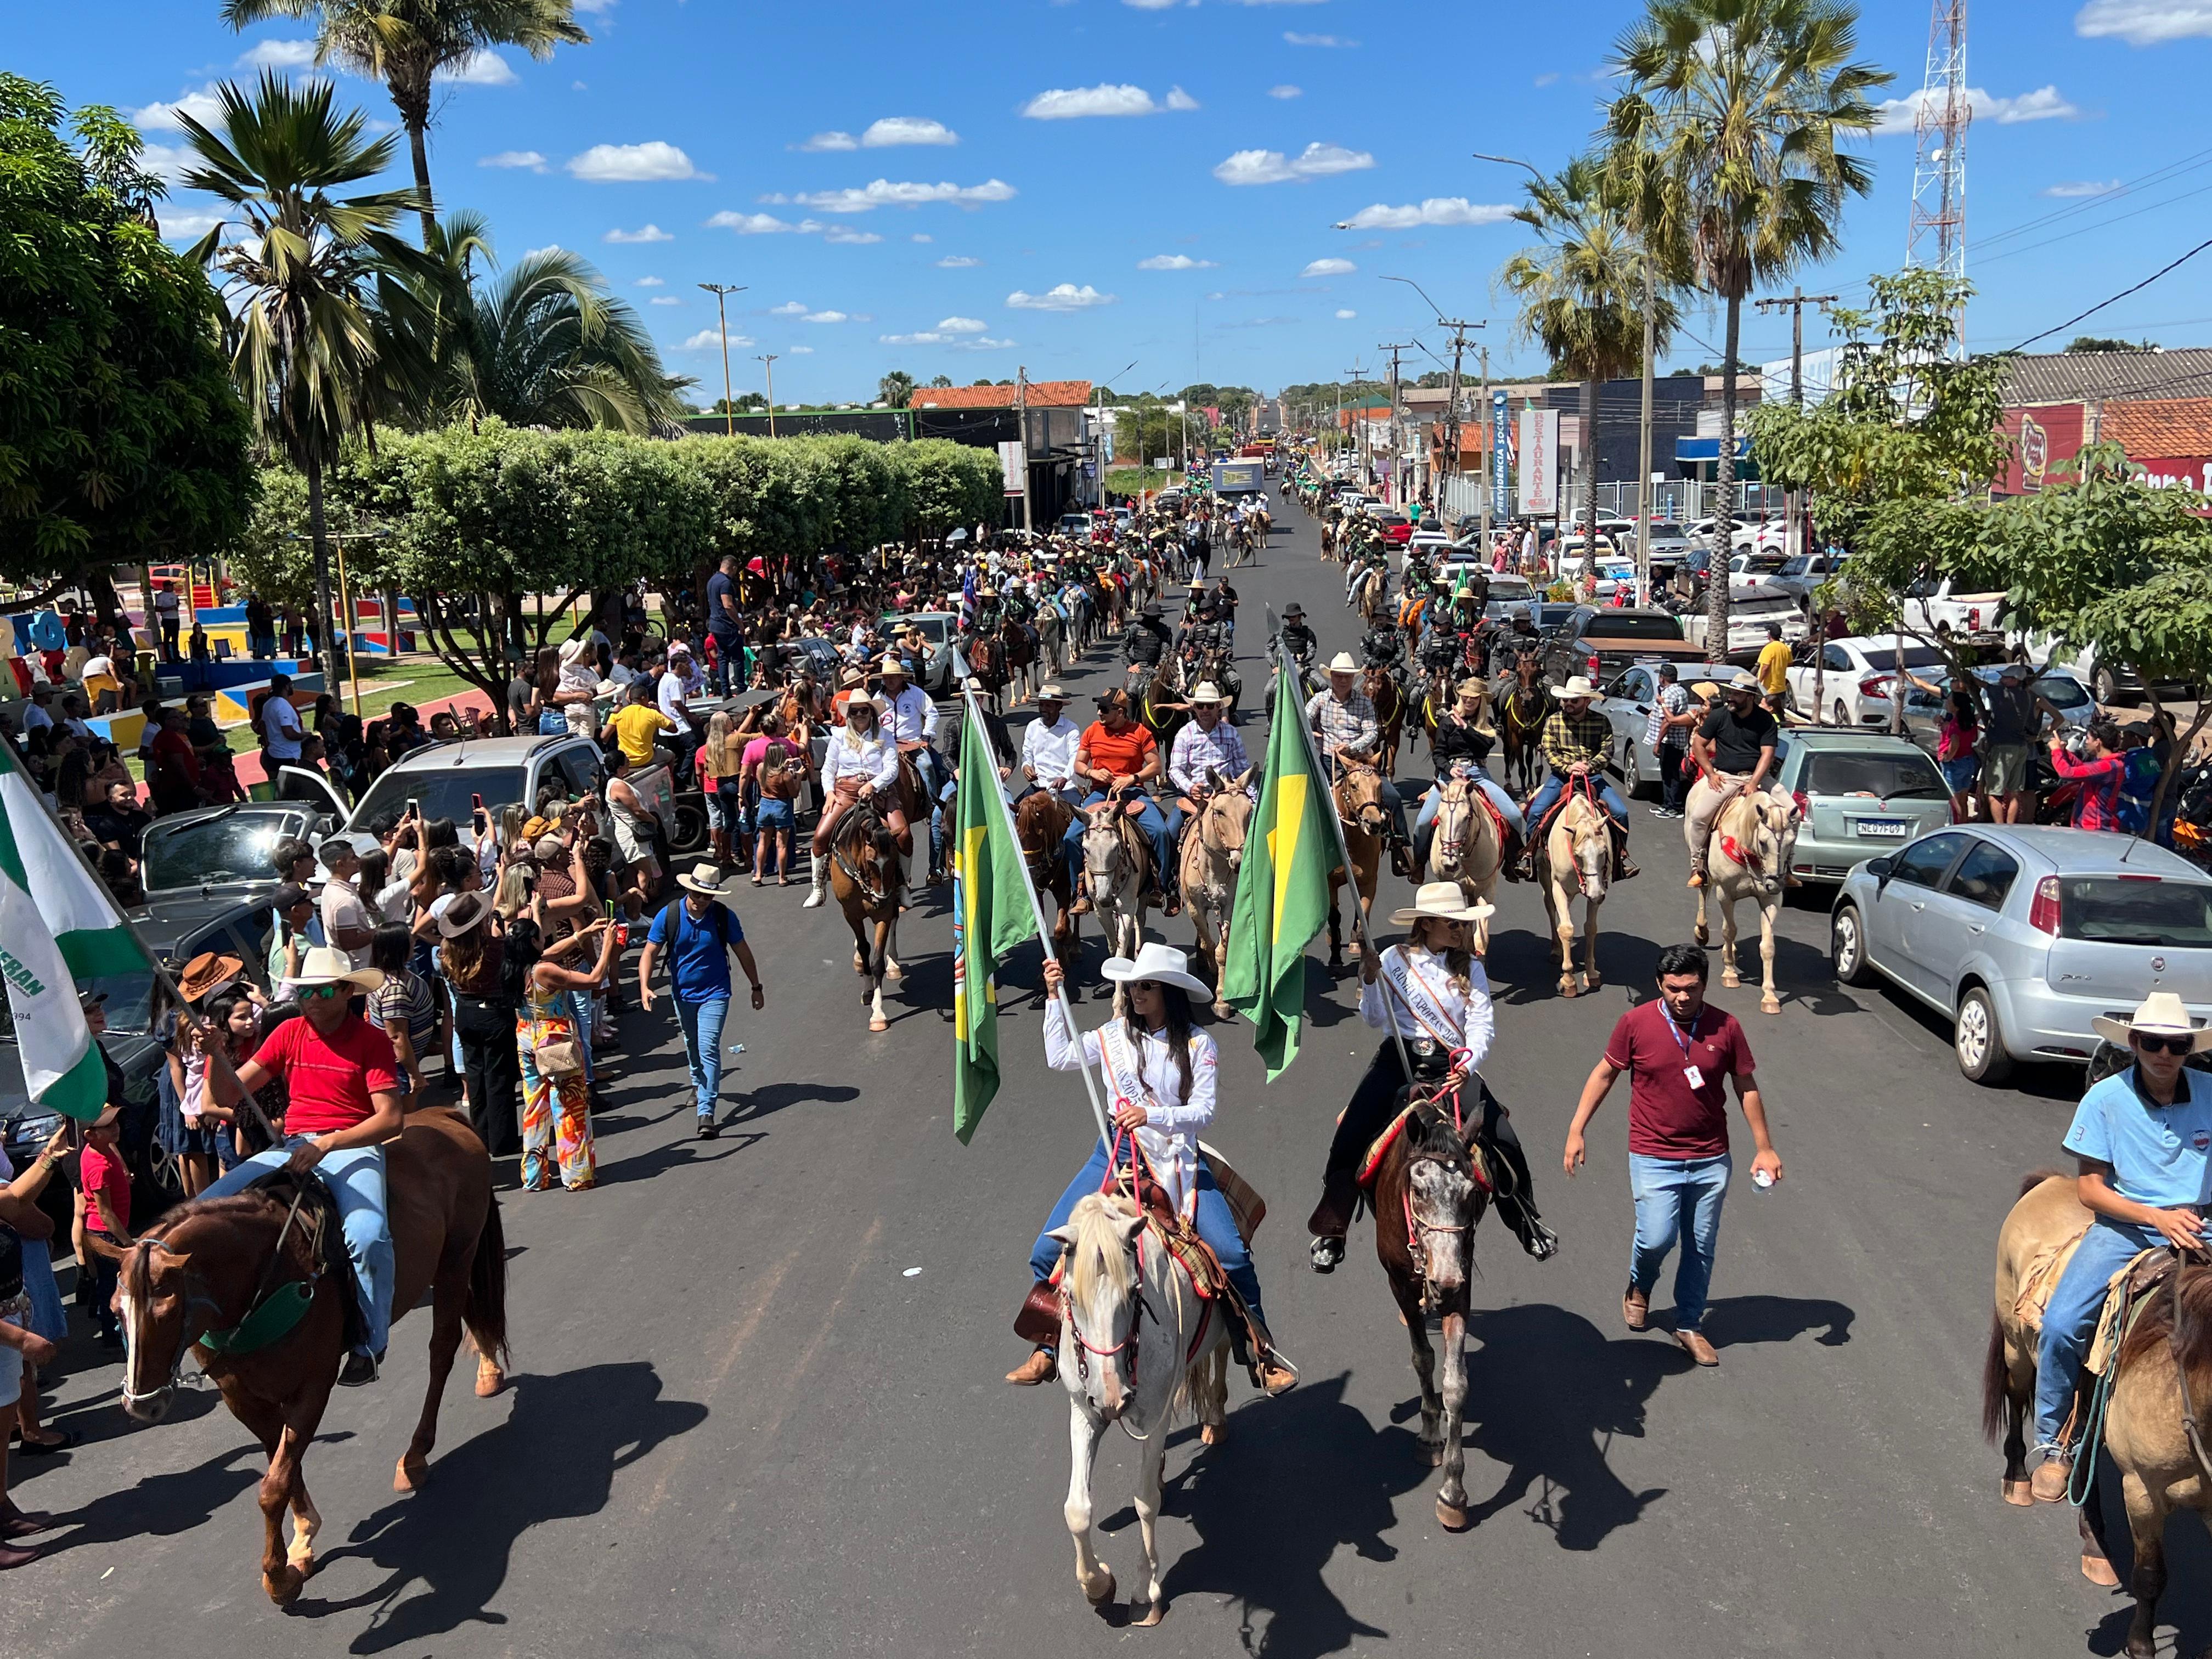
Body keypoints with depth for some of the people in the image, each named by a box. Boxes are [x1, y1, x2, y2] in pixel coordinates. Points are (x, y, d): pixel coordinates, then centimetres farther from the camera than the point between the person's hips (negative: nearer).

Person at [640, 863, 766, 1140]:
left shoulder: (724, 916, -13)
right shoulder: (669, 916, -13)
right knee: (692, 1045, 22)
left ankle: (707, 1112, -15)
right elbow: (650, 953, -10)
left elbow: (742, 952, -1)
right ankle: (699, 1083, 51)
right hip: (683, 994, 3)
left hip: (714, 993, -3)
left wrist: (756, 987, 7)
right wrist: (644, 986, -26)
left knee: (709, 1048, -15)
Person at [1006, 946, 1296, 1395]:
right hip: (1118, 1153, 3)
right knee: (1047, 1252, -5)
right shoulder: (1116, 1036, 6)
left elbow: (1203, 1112, -10)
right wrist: (1055, 997, 2)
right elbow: (1059, 1057, 6)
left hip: (1178, 1160, -2)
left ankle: (1262, 1354, 5)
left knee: (1233, 1255, -16)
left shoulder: (1198, 1046, -4)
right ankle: (1047, 1351, 15)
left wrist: (1151, 1115, -25)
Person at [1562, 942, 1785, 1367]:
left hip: (1710, 1160, 2)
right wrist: (1576, 1130, 0)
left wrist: (1764, 1148, 5)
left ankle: (1689, 1325, 28)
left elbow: (1747, 1089, 6)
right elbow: (1603, 1075, 2)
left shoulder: (1726, 1027, -3)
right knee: (1656, 1238, -12)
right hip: (1654, 1159, -2)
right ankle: (1639, 1289, 21)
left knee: (1701, 1248, 10)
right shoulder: (1636, 1023, -8)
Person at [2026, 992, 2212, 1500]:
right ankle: (2055, 1444, -1)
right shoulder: (2106, 1099, -6)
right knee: (2061, 1324, -20)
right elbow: (2089, 1186, -4)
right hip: (2124, 1225, -1)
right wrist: (2158, 1217, -17)